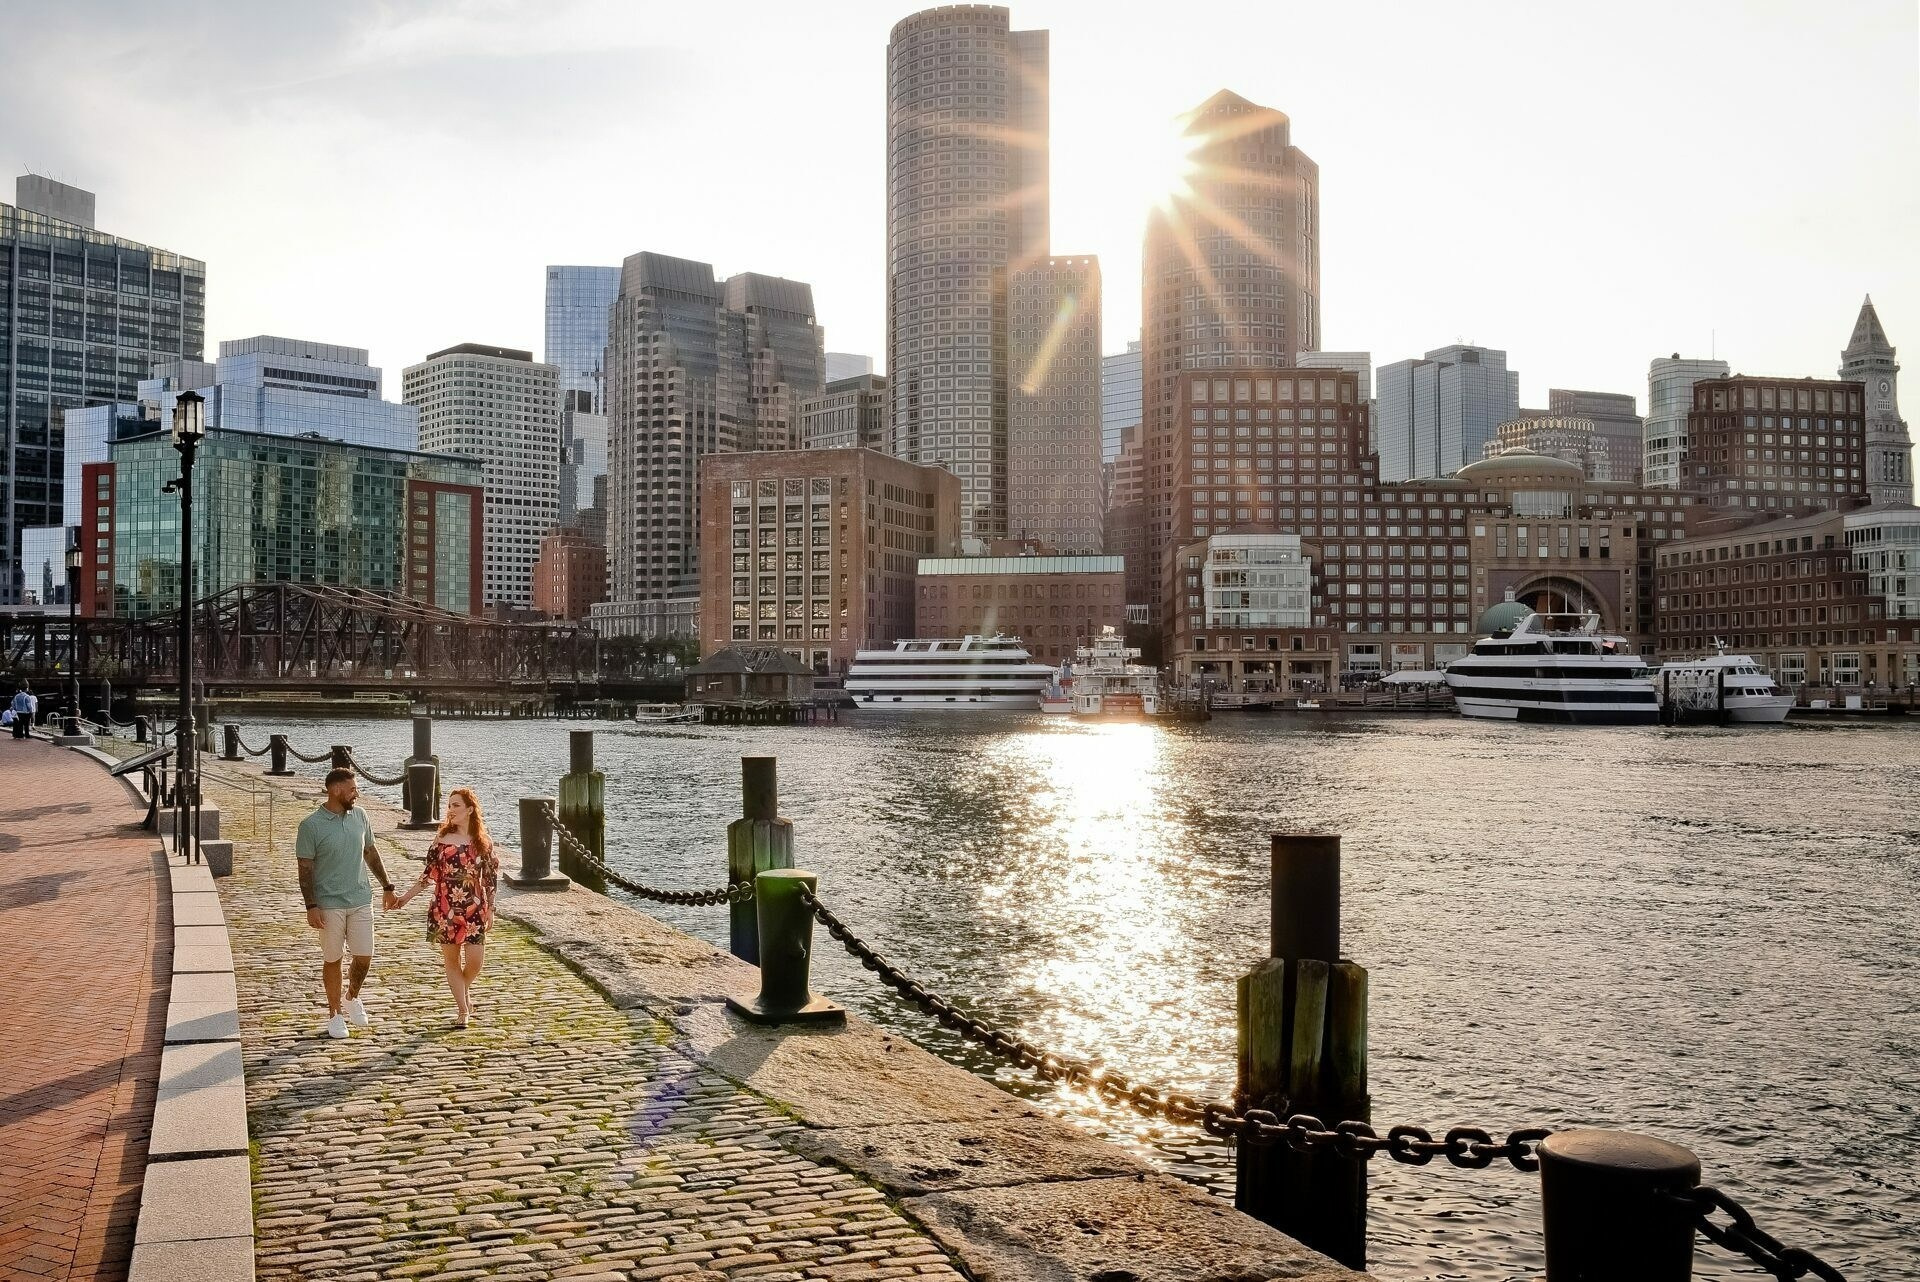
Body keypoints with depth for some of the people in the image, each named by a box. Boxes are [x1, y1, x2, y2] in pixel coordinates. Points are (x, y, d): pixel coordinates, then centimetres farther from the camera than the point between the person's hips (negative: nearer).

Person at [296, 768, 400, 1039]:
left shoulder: (360, 817, 3)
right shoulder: (311, 826, -11)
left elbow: (371, 853, 14)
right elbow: (305, 869, -9)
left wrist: (387, 887, 14)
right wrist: (311, 907, -14)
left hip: (361, 900, 4)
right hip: (330, 904, -4)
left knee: (364, 957, 3)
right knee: (333, 959, 7)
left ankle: (352, 998, 30)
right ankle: (334, 1014, 22)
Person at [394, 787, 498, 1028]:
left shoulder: (482, 841, -1)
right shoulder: (442, 838, 0)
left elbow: (490, 877, 4)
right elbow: (430, 873, 5)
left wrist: (490, 909, 4)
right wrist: (406, 896, 2)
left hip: (473, 909, -1)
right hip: (445, 908, 1)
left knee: (474, 960, -5)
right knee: (451, 958, 6)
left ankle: (464, 989, 29)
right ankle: (462, 1009, 18)